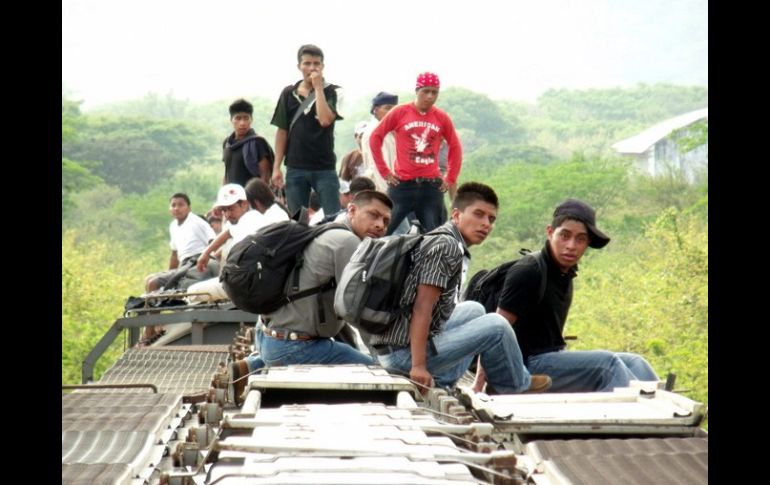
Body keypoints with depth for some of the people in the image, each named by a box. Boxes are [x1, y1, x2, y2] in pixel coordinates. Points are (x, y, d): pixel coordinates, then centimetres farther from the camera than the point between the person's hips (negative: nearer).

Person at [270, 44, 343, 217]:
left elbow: (325, 120, -19)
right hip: (295, 169, 3)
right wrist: (276, 166, 3)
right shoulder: (288, 93, 7)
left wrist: (318, 87, -13)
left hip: (324, 168, -3)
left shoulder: (331, 91, -1)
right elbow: (282, 131, 9)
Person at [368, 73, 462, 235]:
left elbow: (455, 147, 16)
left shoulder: (442, 118, 5)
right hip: (402, 184, -2)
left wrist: (451, 178, 9)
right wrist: (384, 171, 0)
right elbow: (375, 137, 2)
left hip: (432, 185, 2)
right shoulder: (400, 112, -2)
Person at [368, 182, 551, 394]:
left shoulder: (446, 242, 14)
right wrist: (419, 367, -26)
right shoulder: (446, 246, -15)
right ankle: (517, 387, 19)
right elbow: (421, 308, -22)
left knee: (475, 310, 24)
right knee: (496, 325, -5)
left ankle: (441, 384, 14)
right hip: (403, 352, -10)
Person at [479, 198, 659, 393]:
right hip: (527, 365, -9)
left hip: (555, 357, 9)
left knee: (633, 362, -2)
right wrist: (478, 385, -24)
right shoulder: (528, 273, -15)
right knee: (607, 363, -23)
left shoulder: (566, 274, 12)